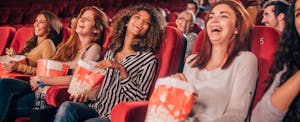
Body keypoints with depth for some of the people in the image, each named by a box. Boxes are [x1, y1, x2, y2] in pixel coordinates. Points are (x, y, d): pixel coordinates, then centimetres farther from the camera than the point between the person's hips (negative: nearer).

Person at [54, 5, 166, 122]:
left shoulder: (149, 58, -2)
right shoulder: (110, 52, 15)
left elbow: (140, 98, -10)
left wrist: (121, 69, -17)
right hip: (96, 107, 5)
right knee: (66, 107, -26)